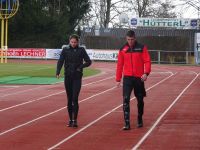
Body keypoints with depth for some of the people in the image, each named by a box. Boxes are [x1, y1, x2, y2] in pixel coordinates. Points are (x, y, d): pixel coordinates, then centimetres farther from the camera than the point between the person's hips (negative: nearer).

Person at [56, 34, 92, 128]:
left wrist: (81, 67, -12)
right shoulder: (65, 50, 2)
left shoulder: (81, 50, 0)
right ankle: (70, 120, 15)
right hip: (68, 77, 2)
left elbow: (88, 62, 4)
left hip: (77, 77, -2)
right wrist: (58, 72, -21)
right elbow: (60, 61, -6)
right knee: (69, 99, 7)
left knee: (75, 99, -11)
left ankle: (75, 120, -11)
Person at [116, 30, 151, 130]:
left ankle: (140, 120, 32)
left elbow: (147, 61, -5)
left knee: (140, 100, 12)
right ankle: (127, 123, -14)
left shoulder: (142, 48, -1)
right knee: (126, 99, -13)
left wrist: (146, 73, -21)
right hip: (127, 78, 0)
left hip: (139, 78, 0)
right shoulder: (123, 49, 5)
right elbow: (120, 64, 8)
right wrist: (118, 79, 7)